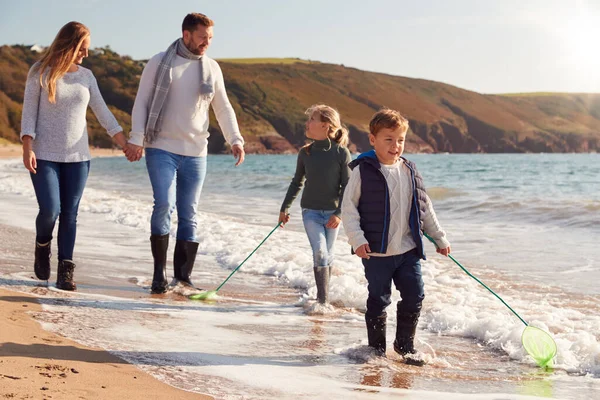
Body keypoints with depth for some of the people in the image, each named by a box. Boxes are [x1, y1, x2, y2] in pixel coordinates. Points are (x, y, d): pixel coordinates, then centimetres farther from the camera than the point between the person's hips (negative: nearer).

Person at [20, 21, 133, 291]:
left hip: (78, 157, 3)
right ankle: (42, 246, 21)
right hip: (45, 156, -3)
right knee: (50, 210, -11)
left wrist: (124, 143, 4)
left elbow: (103, 113, 10)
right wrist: (27, 148, -11)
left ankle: (65, 271, 6)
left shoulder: (86, 76, 8)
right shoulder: (40, 72, -2)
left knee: (70, 214, 1)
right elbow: (29, 112, -3)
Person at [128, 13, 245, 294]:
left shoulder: (211, 68, 9)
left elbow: (223, 108, 14)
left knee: (188, 215, 5)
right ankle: (159, 272, -6)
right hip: (161, 149, -3)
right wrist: (137, 139, -10)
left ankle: (183, 275, 12)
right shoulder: (159, 63, 0)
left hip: (195, 154, 3)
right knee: (164, 205, -17)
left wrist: (235, 139, 1)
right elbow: (141, 102, 1)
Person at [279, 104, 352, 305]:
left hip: (332, 211, -1)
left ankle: (324, 295, 26)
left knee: (327, 254, 9)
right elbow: (297, 182, 12)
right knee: (319, 252, -13)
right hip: (311, 211, 1)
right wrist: (285, 208, 15)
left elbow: (347, 186, -6)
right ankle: (323, 299, -11)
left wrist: (339, 213, -13)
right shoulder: (305, 153, 0)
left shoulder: (341, 153, -9)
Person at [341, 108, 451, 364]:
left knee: (414, 297, 4)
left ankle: (405, 345, 21)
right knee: (378, 301, 4)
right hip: (377, 252, -4)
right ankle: (377, 348, 20)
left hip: (408, 250, 5)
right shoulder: (363, 170, -7)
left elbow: (424, 208, 17)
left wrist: (440, 238, 18)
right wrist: (357, 239, -17)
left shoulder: (409, 171, 9)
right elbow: (348, 208, -7)